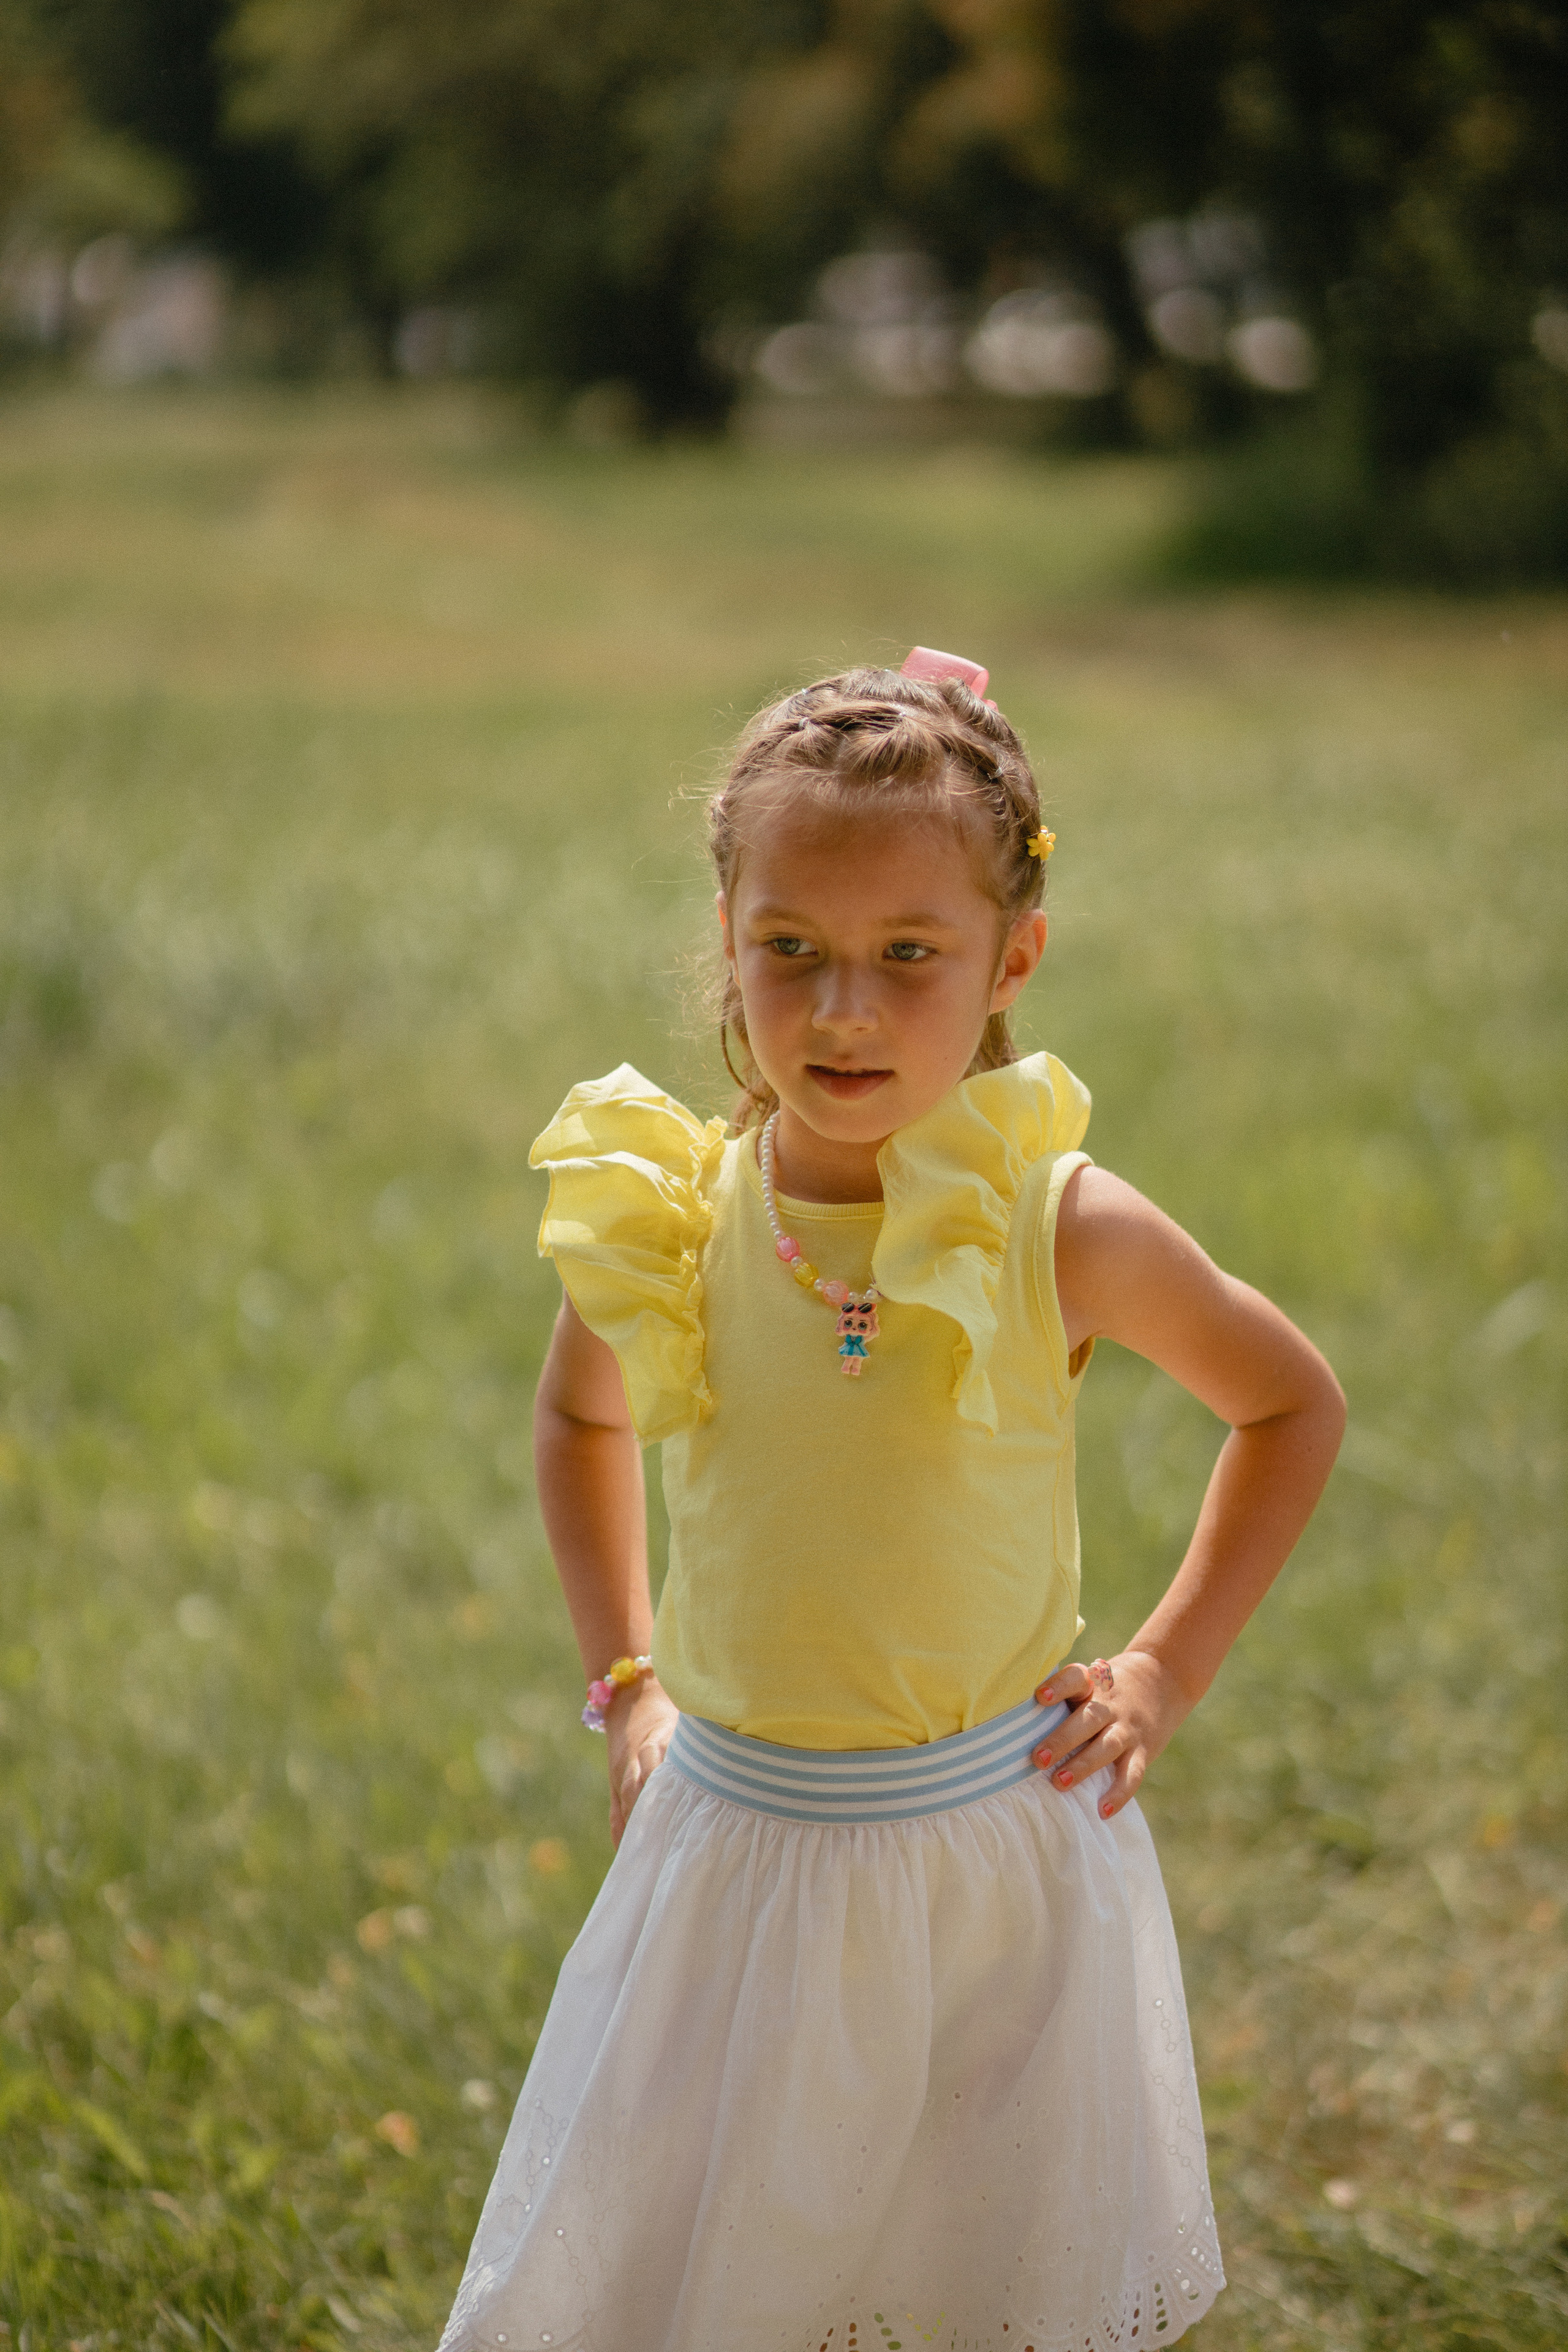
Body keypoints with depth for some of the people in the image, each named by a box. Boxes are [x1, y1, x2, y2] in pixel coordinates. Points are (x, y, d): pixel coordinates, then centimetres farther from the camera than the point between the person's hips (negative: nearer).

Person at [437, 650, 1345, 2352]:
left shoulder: (1066, 1234, -13)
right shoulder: (668, 1223, -6)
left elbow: (1293, 1405, 5)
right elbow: (579, 1416, 17)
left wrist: (1170, 1668, 0)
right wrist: (625, 1683, 9)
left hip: (1007, 1846, -2)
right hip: (735, 1842, 2)